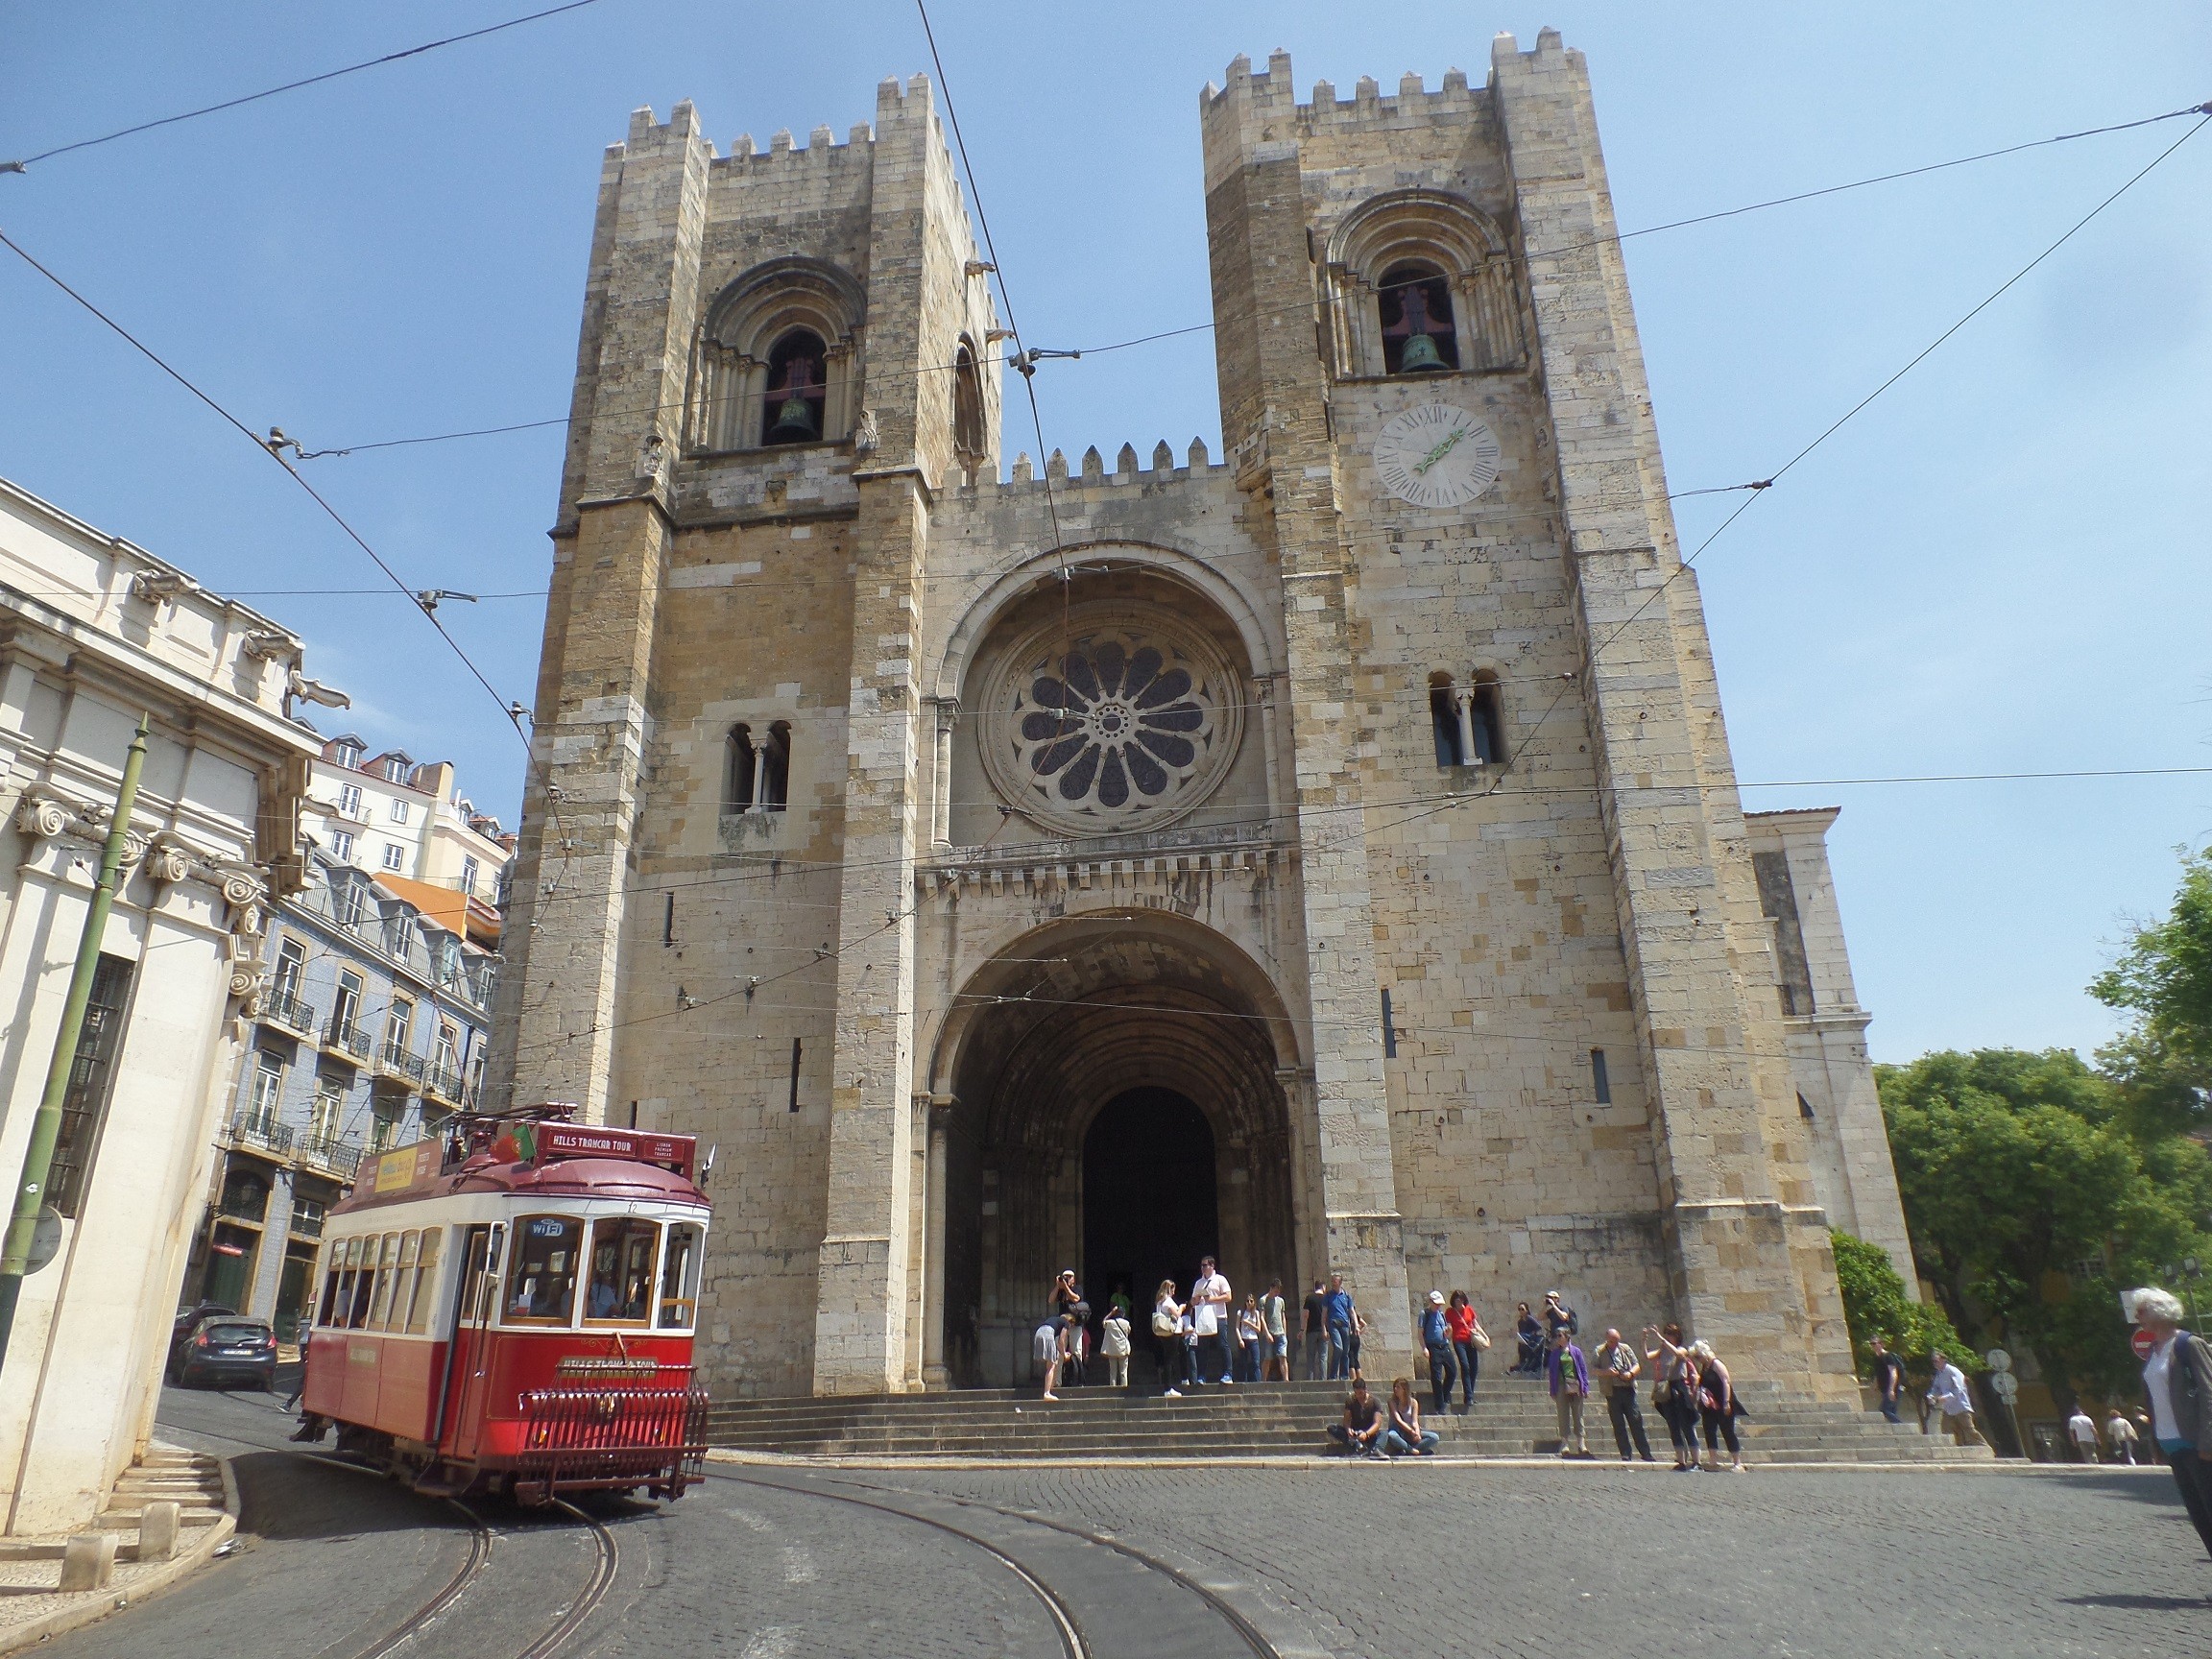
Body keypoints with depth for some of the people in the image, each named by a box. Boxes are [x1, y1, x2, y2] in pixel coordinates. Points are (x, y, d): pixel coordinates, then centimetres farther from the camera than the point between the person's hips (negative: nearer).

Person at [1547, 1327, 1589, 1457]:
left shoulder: (1576, 1351, 4)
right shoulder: (1555, 1353, 8)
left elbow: (1583, 1369, 5)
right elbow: (1551, 1371, 8)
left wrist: (1585, 1386, -2)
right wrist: (1553, 1391, 3)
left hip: (1575, 1387, -1)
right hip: (1561, 1387, 1)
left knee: (1578, 1415, 2)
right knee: (1563, 1416, 2)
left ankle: (1581, 1443, 7)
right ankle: (1564, 1444, 7)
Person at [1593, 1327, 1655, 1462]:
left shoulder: (1626, 1349, 10)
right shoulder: (1599, 1352, 4)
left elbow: (1637, 1365, 11)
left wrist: (1630, 1373, -9)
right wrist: (1606, 1372, -18)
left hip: (1628, 1389, 1)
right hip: (1612, 1391, -1)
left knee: (1636, 1421, -1)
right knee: (1618, 1424, 1)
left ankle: (1645, 1453, 5)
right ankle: (1625, 1454, 8)